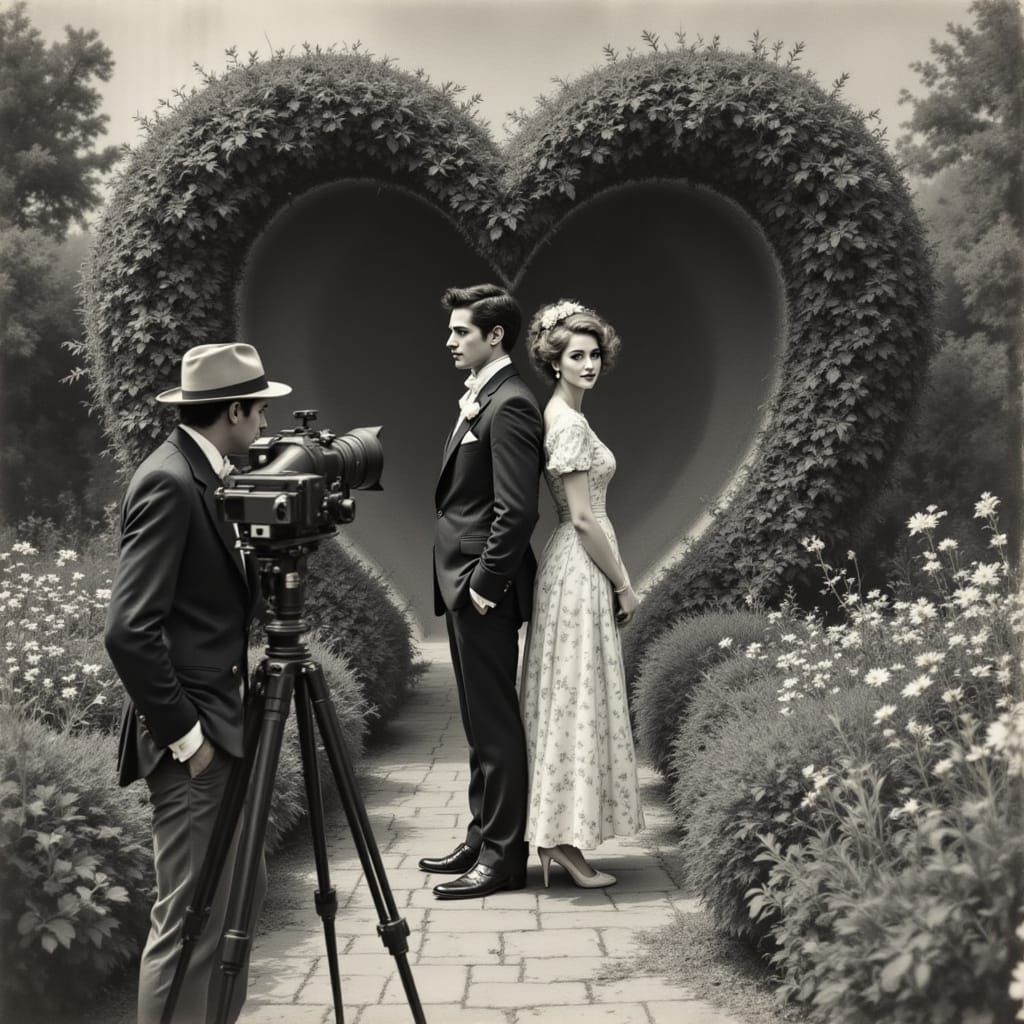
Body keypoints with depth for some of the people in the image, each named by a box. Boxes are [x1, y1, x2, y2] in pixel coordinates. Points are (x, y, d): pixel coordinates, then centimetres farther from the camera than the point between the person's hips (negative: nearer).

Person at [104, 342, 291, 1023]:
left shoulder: (204, 476, 11)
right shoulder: (168, 483, -17)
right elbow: (129, 631, -22)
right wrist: (183, 733, -18)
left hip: (220, 724, 10)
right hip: (192, 738, -10)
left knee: (236, 900, 16)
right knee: (191, 920, -4)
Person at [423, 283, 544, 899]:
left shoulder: (509, 406, -16)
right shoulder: (481, 399, 15)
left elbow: (517, 510, -22)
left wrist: (483, 582, -18)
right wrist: (464, 581, 15)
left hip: (485, 591, -10)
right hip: (467, 585, 10)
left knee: (495, 723, -3)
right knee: (482, 721, 16)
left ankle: (503, 858, 6)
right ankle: (484, 839, 26)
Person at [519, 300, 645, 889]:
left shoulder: (564, 416, 14)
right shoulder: (569, 423, -16)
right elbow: (584, 518, -18)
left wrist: (616, 579, 17)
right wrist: (624, 585, -11)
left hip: (576, 568, 10)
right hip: (582, 573, -10)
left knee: (566, 701, 11)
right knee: (578, 700, -6)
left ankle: (556, 836, 16)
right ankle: (566, 841, -1)